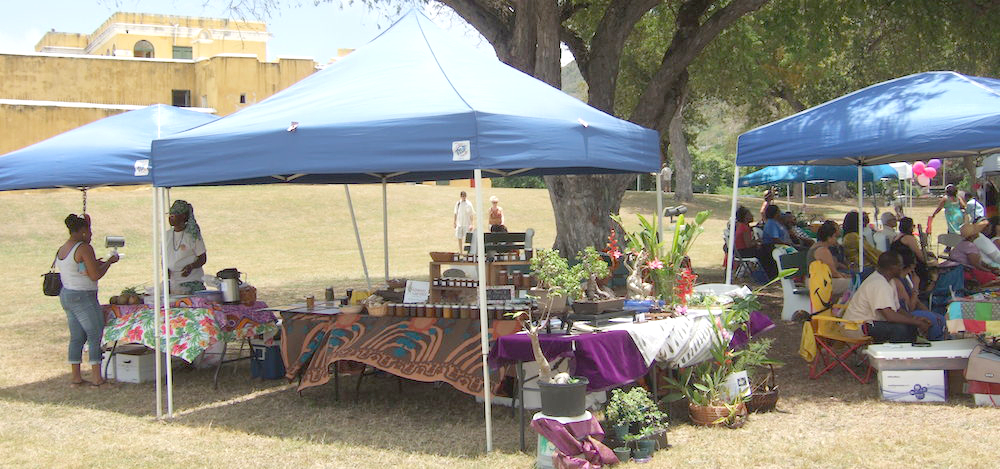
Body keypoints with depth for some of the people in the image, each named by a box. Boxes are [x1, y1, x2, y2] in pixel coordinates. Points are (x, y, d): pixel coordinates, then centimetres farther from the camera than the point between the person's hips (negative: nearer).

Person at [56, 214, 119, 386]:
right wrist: (109, 261, -3)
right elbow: (95, 275, -16)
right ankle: (96, 377, -1)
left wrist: (94, 264, 19)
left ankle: (75, 375, 16)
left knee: (77, 337, 14)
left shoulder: (61, 249, 11)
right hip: (83, 297, -9)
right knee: (96, 335, -2)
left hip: (65, 295, 9)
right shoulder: (84, 248, -15)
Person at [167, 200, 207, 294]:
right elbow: (164, 257, 18)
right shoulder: (167, 234, 11)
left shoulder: (193, 234, -4)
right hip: (172, 282, 4)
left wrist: (191, 267, -22)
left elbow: (202, 258, -4)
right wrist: (165, 269, -2)